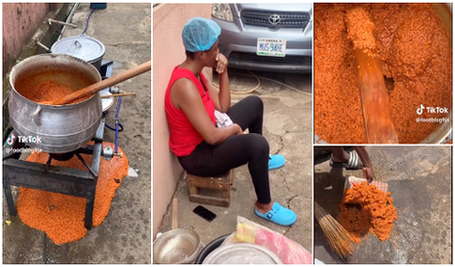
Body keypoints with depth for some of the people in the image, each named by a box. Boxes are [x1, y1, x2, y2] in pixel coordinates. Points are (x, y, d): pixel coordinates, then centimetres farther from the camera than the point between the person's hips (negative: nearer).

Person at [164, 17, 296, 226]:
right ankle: (264, 206, -7)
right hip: (196, 154, -10)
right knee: (257, 143, -31)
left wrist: (223, 73, -9)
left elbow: (223, 107, 3)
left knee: (254, 103, 20)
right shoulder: (185, 86, -32)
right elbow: (212, 137, -32)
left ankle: (260, 160, 38)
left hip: (205, 137, 10)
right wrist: (235, 128, -11)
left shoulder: (194, 72, -1)